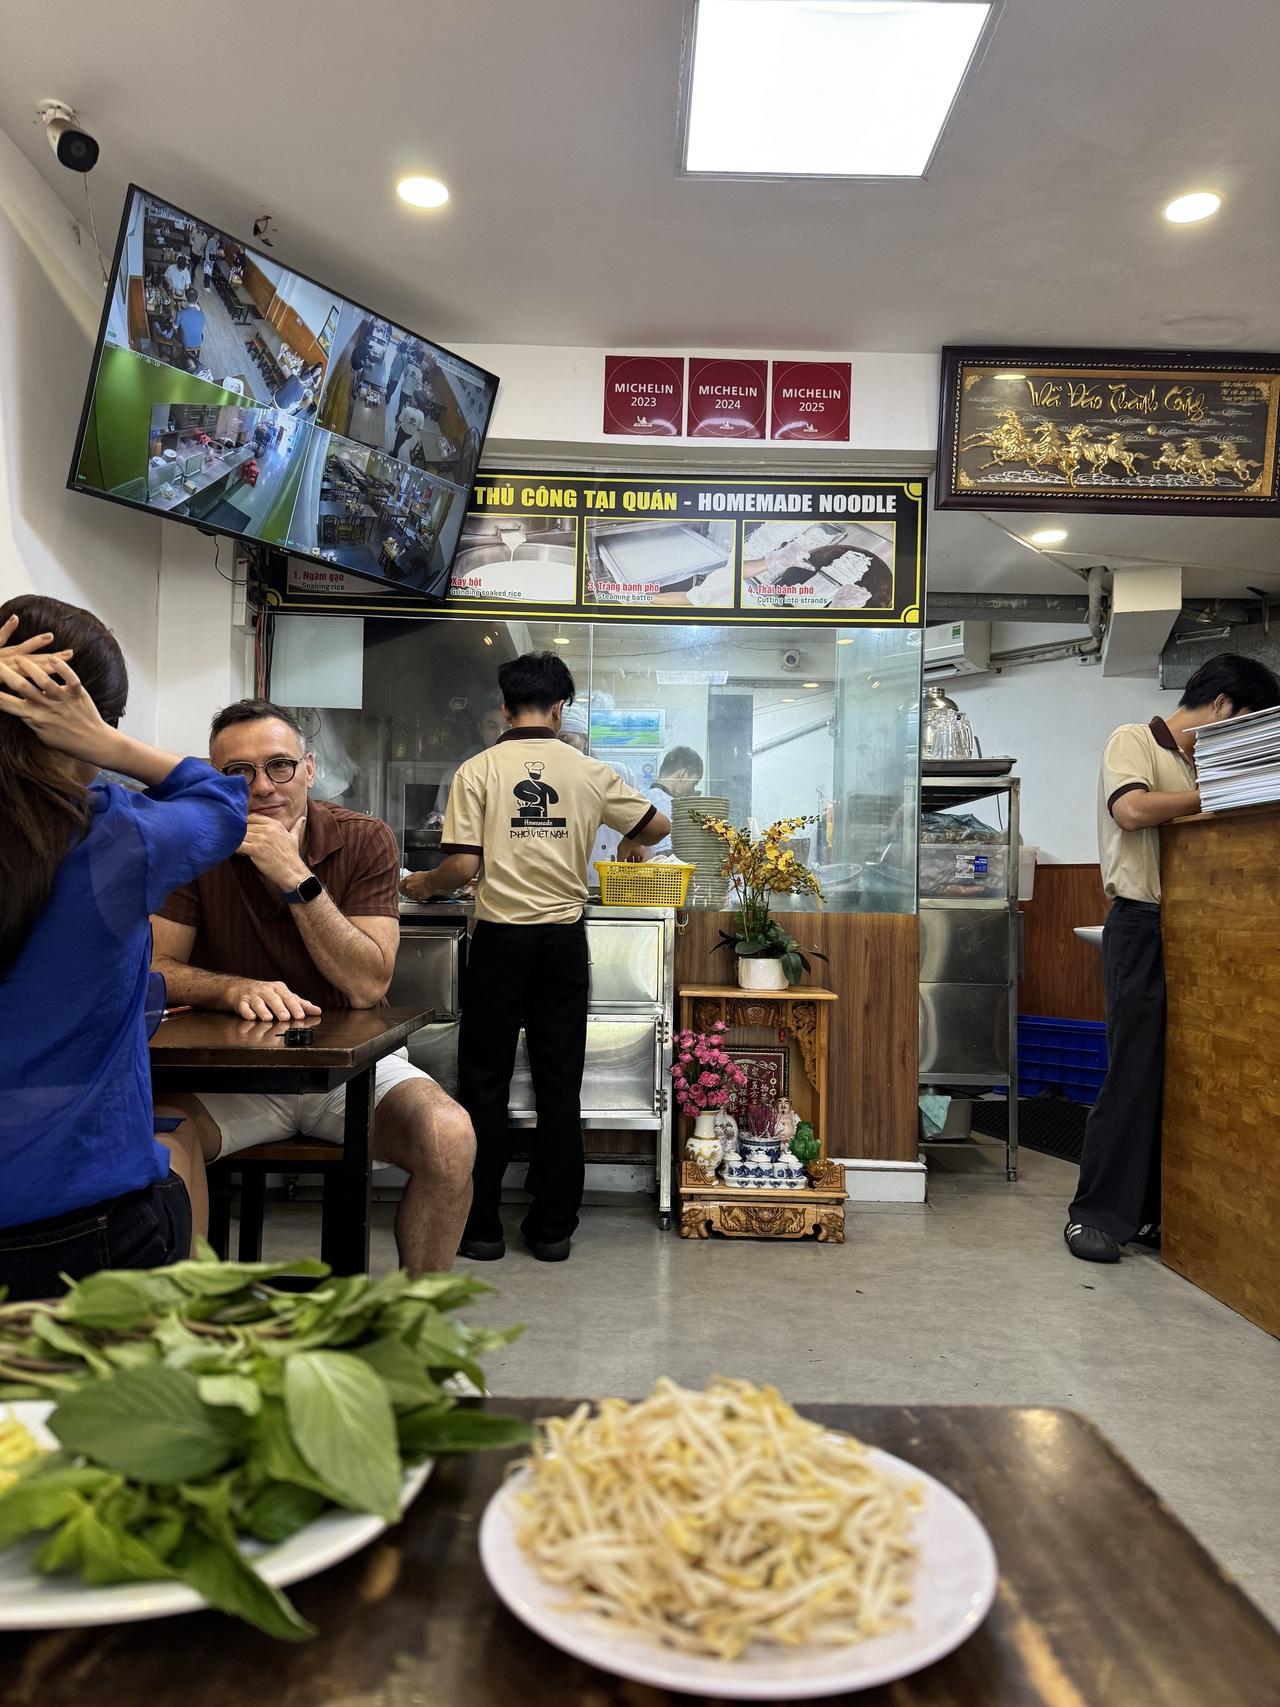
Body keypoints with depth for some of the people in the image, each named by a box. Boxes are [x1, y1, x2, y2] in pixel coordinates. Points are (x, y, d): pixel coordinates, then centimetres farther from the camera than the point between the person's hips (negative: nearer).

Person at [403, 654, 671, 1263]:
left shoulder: (478, 770, -5)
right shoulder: (589, 772, 2)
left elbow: (464, 866, -11)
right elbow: (657, 825, 12)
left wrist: (424, 884, 9)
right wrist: (630, 844, 33)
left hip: (500, 938, -2)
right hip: (563, 938, 2)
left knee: (486, 1081, 8)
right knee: (559, 1085, 9)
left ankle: (482, 1227, 14)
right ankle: (552, 1228, 16)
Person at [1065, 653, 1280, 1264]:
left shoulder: (1198, 762, 21)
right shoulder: (1133, 740, -1)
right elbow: (1132, 809, -18)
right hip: (1142, 924, -8)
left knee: (1177, 1073, 7)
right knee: (1135, 1072, -8)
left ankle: (1148, 1212, 14)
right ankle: (1096, 1214, 0)